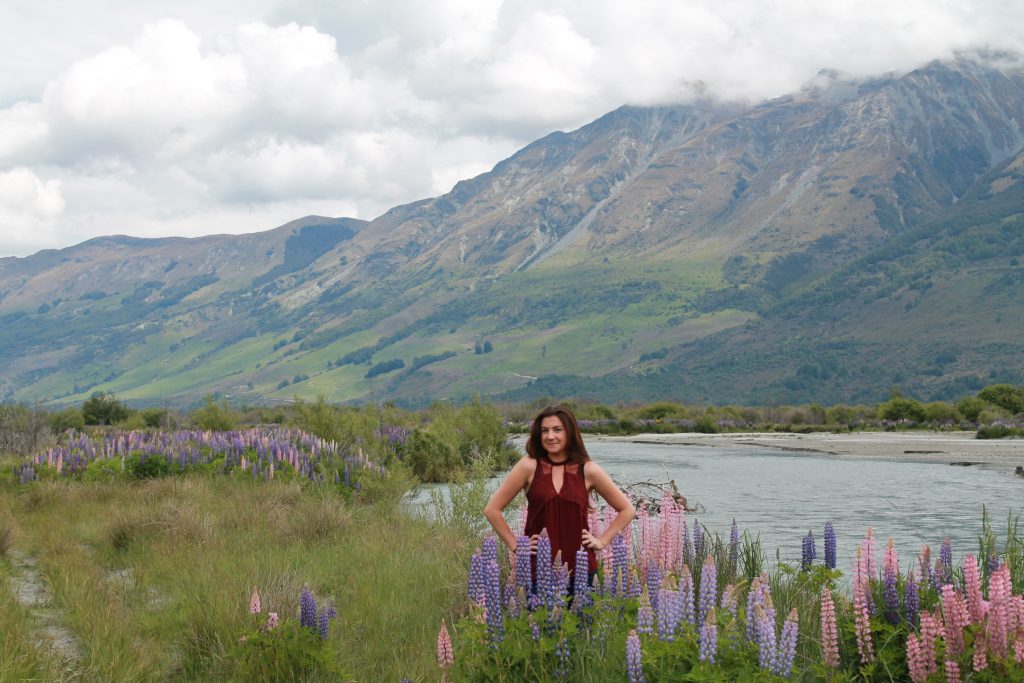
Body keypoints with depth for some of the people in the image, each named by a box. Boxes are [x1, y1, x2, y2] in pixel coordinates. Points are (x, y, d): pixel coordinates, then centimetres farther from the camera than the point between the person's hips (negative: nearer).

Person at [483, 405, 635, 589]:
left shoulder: (588, 470, 2)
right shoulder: (529, 466, -2)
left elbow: (627, 510, 12)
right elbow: (492, 509, 1)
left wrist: (601, 540, 4)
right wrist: (515, 545, -1)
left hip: (580, 568, 1)